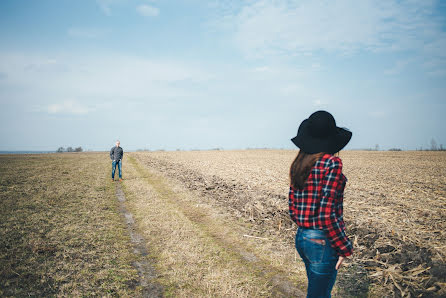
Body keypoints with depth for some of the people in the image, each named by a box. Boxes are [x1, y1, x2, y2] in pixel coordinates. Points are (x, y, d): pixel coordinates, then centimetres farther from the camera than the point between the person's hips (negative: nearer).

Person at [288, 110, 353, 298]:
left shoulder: (298, 164, 3)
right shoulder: (332, 163, -18)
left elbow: (292, 208, 8)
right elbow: (327, 214, -22)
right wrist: (344, 248, -12)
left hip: (301, 237, 7)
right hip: (323, 241, -7)